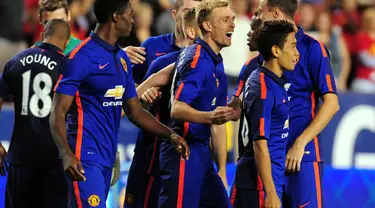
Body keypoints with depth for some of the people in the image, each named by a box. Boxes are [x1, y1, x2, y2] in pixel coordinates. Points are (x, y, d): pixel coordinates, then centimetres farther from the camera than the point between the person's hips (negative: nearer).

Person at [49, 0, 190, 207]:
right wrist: (66, 155, -29)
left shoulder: (122, 59, 16)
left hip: (107, 158, 8)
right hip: (85, 158, -8)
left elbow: (134, 111, 22)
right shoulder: (81, 57, -11)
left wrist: (170, 135, 8)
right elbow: (58, 113, -14)